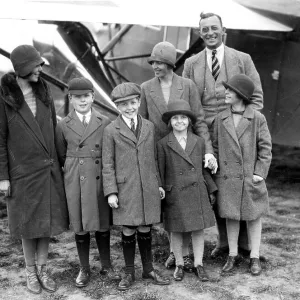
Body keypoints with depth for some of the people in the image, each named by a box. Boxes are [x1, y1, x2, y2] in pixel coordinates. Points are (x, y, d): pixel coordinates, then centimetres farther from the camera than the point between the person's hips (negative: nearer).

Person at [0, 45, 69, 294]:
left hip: (49, 170, 4)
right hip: (22, 171, -4)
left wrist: (58, 162, 9)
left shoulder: (43, 91, 2)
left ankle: (43, 270, 25)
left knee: (48, 220, 10)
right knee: (28, 223, 10)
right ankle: (31, 271, 27)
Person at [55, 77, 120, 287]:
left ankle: (106, 265, 26)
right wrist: (73, 168, 2)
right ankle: (84, 269, 24)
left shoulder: (105, 123, 2)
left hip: (101, 179, 0)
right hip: (75, 181, 0)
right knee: (80, 226, 8)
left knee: (103, 224, 9)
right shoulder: (63, 125, 3)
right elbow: (61, 156, 9)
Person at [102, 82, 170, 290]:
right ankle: (129, 273, 20)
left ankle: (149, 269, 26)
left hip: (148, 188, 3)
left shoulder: (149, 127, 9)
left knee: (145, 230, 10)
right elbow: (108, 165, -2)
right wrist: (111, 192, -7)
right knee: (128, 232, 4)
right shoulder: (111, 131, -1)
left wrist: (158, 184, 15)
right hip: (125, 189, -2)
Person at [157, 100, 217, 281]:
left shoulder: (199, 142, 3)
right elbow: (160, 172, 0)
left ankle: (199, 264, 20)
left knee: (199, 229, 6)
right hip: (175, 195, -2)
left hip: (197, 193, 2)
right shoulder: (163, 144, -4)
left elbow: (204, 169, 10)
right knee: (176, 231, 8)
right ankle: (179, 265, 23)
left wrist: (212, 190, 10)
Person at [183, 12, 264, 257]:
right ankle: (224, 240, 21)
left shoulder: (243, 59, 4)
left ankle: (245, 242, 20)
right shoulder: (191, 64, 8)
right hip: (208, 136, 1)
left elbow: (256, 97, 4)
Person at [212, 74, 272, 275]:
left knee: (253, 217, 9)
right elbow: (216, 146, 8)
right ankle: (233, 256, 25)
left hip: (251, 177, -2)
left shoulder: (257, 119, -6)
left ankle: (255, 258, 21)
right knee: (231, 216, 11)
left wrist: (260, 172, -9)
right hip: (227, 178, 2)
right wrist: (216, 172, 3)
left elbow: (265, 147, -4)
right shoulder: (220, 119, 2)